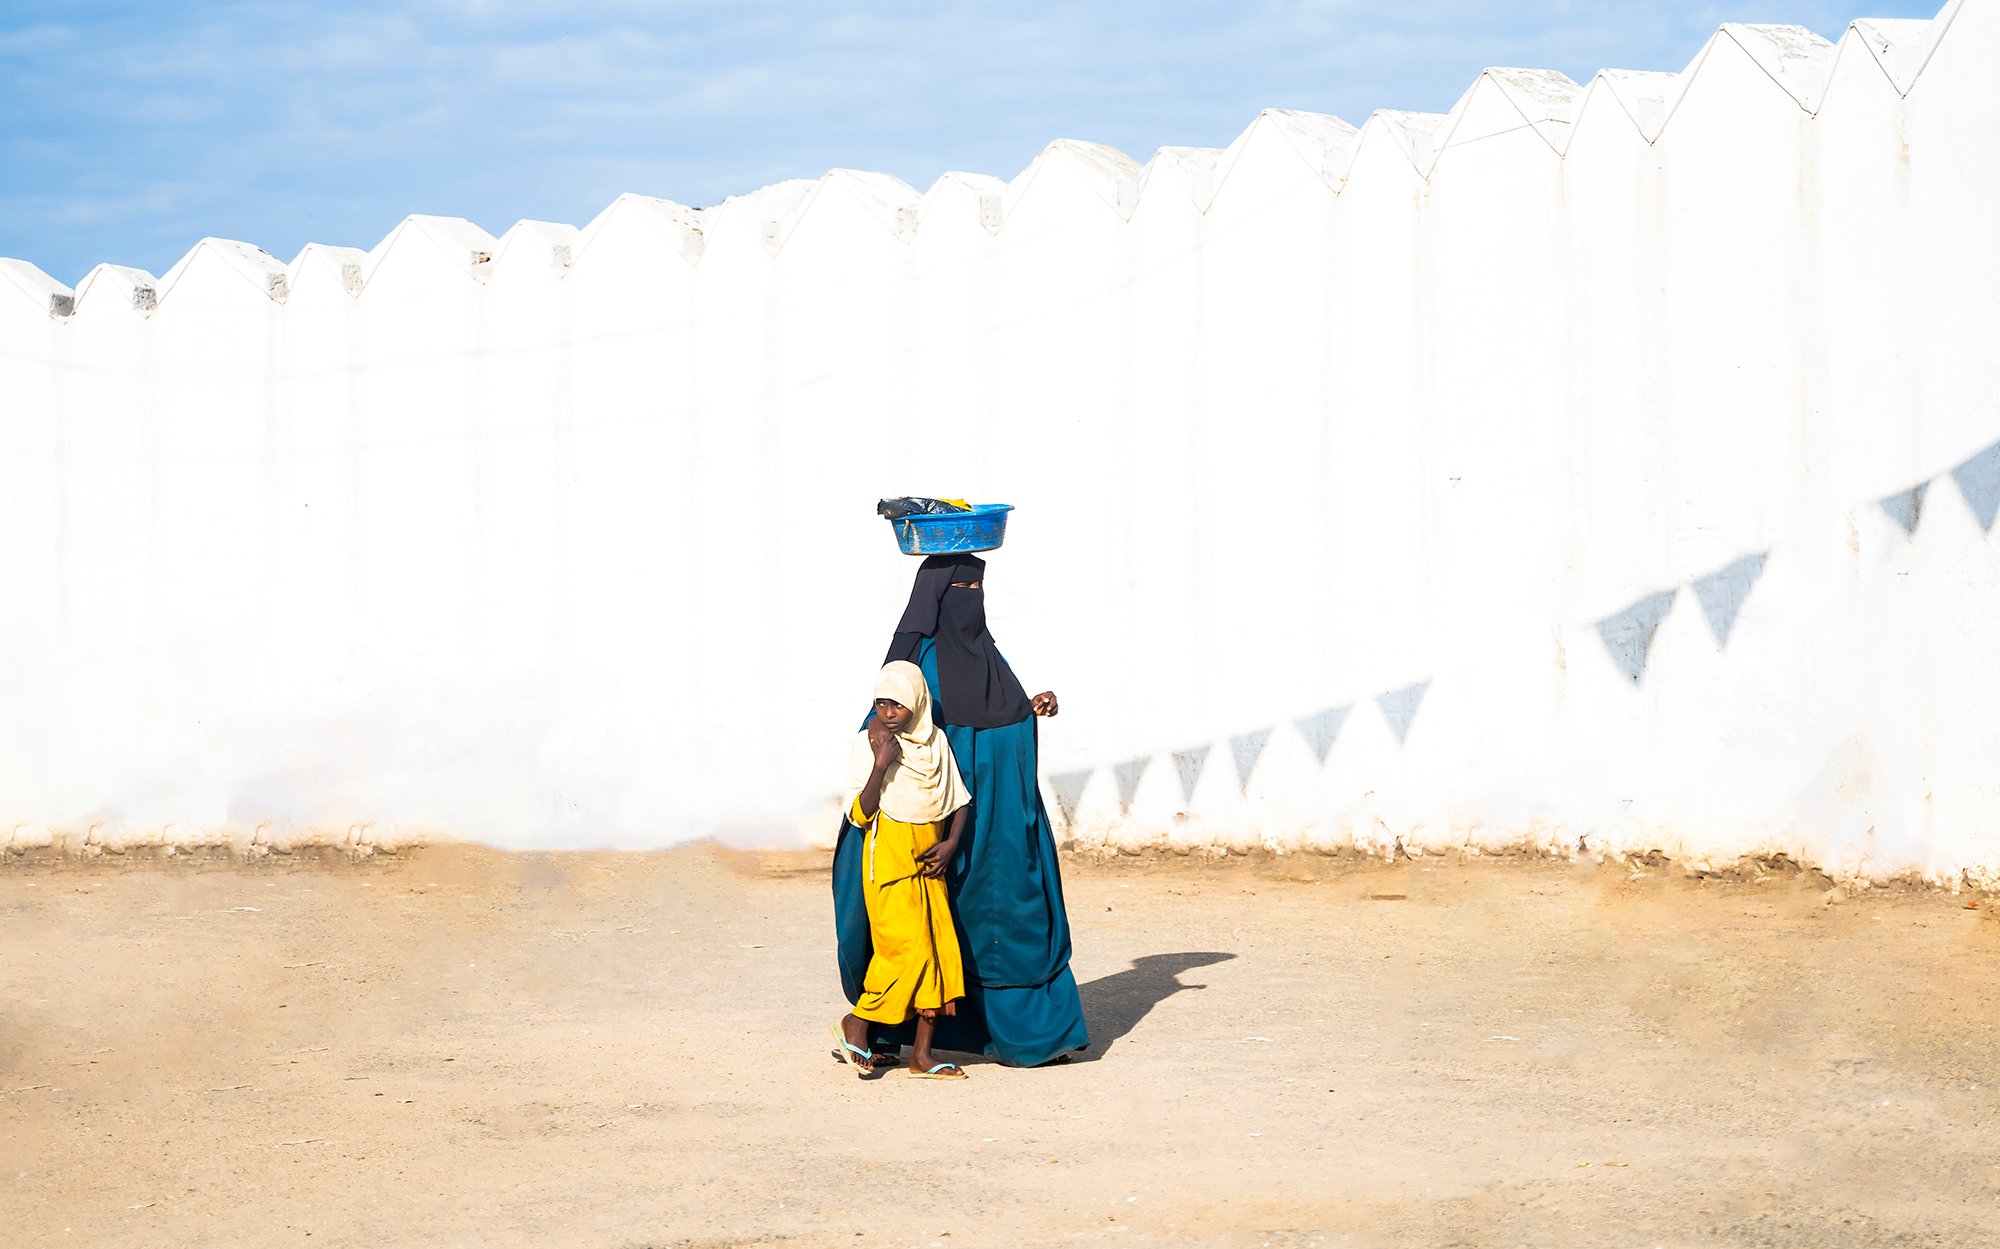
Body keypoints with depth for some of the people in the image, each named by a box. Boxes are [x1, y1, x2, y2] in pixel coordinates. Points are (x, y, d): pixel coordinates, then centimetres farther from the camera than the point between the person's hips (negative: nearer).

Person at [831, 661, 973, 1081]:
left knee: (939, 949, 0)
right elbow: (860, 814, -12)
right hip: (888, 857, -5)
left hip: (928, 859, 5)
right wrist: (880, 766, -24)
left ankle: (923, 1053, 5)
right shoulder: (868, 743, -7)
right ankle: (856, 1024, 6)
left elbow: (958, 800, 13)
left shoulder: (936, 741, 6)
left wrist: (951, 843, -3)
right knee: (906, 949, -13)